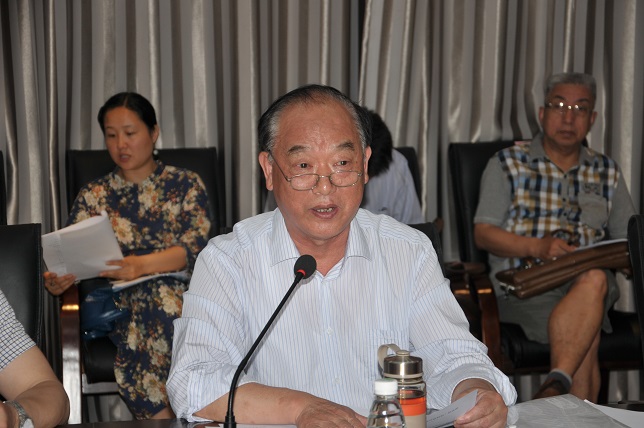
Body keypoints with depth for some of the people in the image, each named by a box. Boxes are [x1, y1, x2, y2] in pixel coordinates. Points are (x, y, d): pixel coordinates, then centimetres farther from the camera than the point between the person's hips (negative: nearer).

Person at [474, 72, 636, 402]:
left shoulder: (607, 172, 22)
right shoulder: (507, 164, 10)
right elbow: (483, 234, 1)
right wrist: (538, 247, -16)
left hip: (589, 279, 3)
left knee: (594, 279, -36)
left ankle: (555, 386, -42)